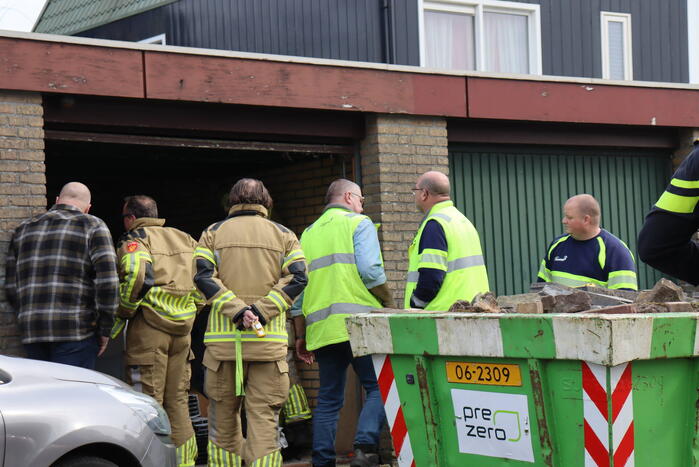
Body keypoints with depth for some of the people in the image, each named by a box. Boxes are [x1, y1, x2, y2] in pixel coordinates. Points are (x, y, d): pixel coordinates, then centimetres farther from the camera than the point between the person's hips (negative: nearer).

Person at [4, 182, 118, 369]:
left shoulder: (24, 229, 18)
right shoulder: (93, 226, 3)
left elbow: (11, 286, 14)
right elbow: (108, 281, -8)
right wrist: (105, 329, -1)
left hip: (31, 333, 5)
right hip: (76, 332, -5)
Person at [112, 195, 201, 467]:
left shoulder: (134, 239, -2)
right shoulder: (185, 239, 18)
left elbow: (135, 274, -20)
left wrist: (123, 312, -8)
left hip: (149, 325, -6)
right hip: (182, 327, 6)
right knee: (177, 401, 13)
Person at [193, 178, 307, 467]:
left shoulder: (213, 233, 11)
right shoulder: (284, 235, 11)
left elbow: (203, 276, -5)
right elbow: (297, 278, -4)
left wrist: (237, 310, -13)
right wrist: (262, 311, -11)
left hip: (223, 338, 1)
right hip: (270, 341, 0)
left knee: (224, 414, 11)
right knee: (264, 416, -1)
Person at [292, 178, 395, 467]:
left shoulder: (308, 234, 22)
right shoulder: (358, 224, 4)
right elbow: (370, 270, -11)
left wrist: (301, 336, 20)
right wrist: (389, 304, 1)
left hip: (321, 329, 6)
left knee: (328, 399, 9)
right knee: (379, 388, -4)